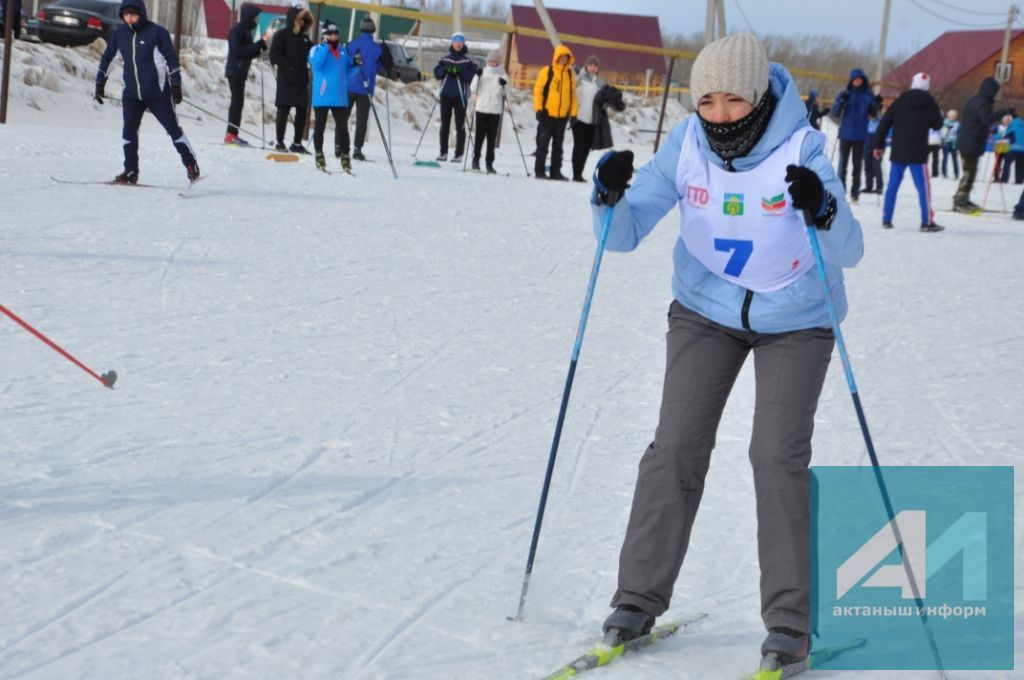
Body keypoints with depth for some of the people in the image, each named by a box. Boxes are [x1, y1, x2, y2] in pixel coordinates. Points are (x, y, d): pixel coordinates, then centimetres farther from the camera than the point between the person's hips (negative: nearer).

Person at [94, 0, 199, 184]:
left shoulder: (157, 32, -10)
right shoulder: (119, 34, 2)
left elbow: (171, 58, -5)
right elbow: (107, 58, 15)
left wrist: (176, 84, -8)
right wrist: (100, 83, 13)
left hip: (157, 92, -3)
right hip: (131, 93, 3)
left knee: (173, 128, 1)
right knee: (129, 130, -5)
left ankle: (191, 164, 11)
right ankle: (130, 171, 4)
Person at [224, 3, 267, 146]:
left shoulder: (246, 30, 17)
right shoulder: (237, 30, -11)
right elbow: (237, 50, -20)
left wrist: (259, 48, 1)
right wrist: (256, 46, -18)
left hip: (241, 71, 9)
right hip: (235, 71, -9)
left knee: (238, 102, 9)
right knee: (237, 101, -12)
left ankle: (233, 134, 11)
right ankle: (231, 134, -14)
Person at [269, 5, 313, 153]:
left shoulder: (304, 37, 17)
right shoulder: (281, 35, -2)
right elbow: (274, 55, -10)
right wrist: (287, 66, -19)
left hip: (301, 80, 6)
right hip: (286, 80, -6)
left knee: (302, 111, 5)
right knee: (283, 111, -3)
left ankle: (297, 143, 14)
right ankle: (280, 142, 4)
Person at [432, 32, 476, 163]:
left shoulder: (468, 60, 2)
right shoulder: (445, 58, 11)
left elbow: (471, 76, -6)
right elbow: (437, 73, 5)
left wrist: (460, 72, -21)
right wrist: (446, 70, -13)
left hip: (460, 95, -3)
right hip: (446, 94, 3)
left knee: (460, 126, -2)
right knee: (444, 125, 6)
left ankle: (459, 153, -1)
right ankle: (443, 152, 11)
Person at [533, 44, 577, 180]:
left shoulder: (571, 74, 9)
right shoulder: (547, 71, -3)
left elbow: (573, 94, 12)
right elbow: (538, 90, -4)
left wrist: (573, 113, 6)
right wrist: (538, 109, -11)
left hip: (563, 116, 4)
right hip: (547, 114, -4)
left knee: (558, 146, 9)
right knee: (543, 144, 0)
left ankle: (556, 171, 13)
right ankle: (539, 171, 4)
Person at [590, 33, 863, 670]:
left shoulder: (801, 149, -24)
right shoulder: (688, 145, -15)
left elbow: (849, 252, -30)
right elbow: (624, 235, -13)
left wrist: (822, 210, -50)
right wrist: (611, 196, -34)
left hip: (795, 320, -2)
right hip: (707, 311, 3)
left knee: (779, 455, -11)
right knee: (676, 447, -4)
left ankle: (789, 621, -2)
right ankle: (640, 596, 7)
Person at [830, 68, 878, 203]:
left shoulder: (868, 95, 4)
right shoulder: (844, 95, 0)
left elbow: (873, 113, 11)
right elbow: (835, 114, -4)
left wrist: (876, 106, -10)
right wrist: (841, 102, -22)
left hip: (860, 136, 1)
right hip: (845, 134, -1)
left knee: (857, 165, 3)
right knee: (843, 163, 0)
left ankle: (855, 193, 5)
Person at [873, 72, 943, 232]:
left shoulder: (899, 102, 1)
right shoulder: (930, 103, -3)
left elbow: (884, 124, 0)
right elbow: (937, 125, 8)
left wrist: (878, 145, 7)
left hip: (897, 152, 3)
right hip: (918, 154, -2)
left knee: (892, 186, 10)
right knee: (923, 187, 0)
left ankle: (886, 219, 10)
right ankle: (927, 222, -4)